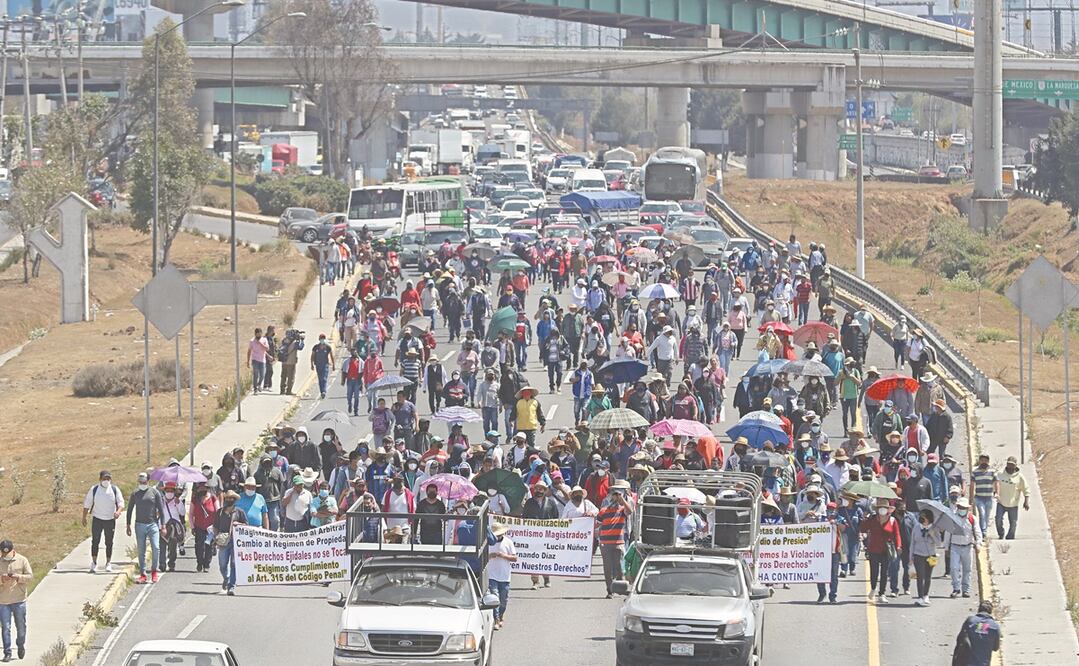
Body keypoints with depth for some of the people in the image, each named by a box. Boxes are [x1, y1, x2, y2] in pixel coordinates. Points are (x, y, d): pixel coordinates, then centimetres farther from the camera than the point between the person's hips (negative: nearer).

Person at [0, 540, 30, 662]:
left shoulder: (22, 560, 0)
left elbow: (30, 576, -2)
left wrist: (19, 577, -20)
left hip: (19, 600, 0)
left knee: (21, 626, 8)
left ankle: (21, 646, 33)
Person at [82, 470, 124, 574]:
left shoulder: (115, 490, 1)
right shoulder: (94, 490, 1)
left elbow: (121, 503, 0)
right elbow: (87, 504, 7)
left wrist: (118, 511, -21)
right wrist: (84, 518, 4)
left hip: (110, 520, 1)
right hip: (97, 518, -1)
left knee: (109, 543, 6)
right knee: (95, 541, -8)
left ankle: (108, 564, 15)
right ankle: (94, 563, -2)